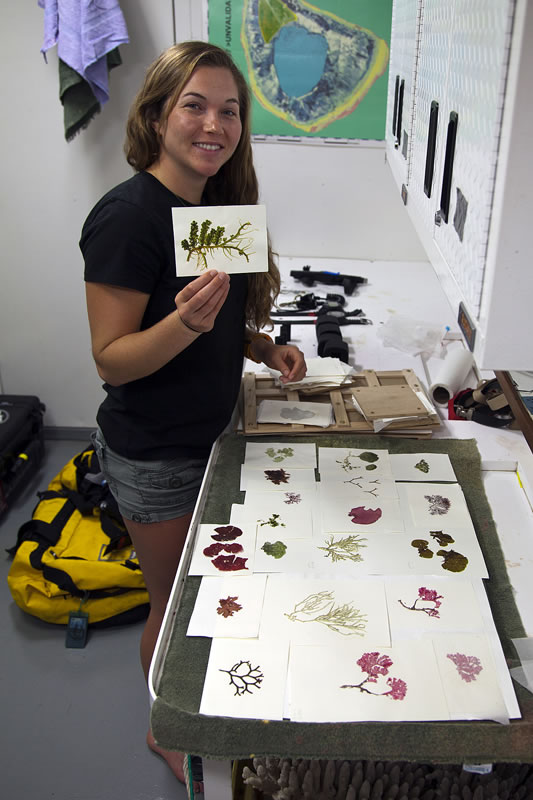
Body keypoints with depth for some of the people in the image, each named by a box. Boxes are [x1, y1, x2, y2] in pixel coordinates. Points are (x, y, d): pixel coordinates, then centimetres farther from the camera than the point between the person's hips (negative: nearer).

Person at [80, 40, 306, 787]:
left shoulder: (217, 205, 3)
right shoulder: (128, 214, -22)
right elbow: (112, 359, -22)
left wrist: (264, 346, -3)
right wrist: (187, 321, -38)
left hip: (210, 433, 8)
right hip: (154, 453, -8)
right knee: (174, 600, 12)